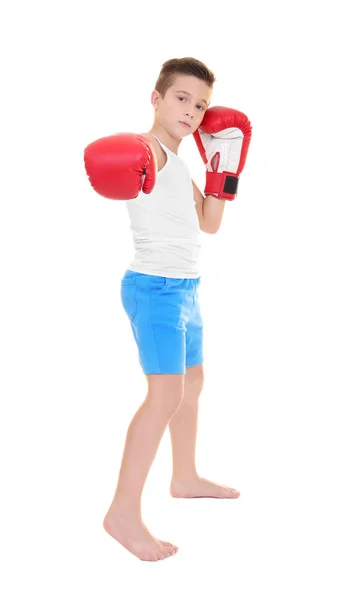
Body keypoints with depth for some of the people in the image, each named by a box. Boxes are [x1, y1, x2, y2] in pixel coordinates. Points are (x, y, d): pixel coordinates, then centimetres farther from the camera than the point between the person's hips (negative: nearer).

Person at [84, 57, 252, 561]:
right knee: (166, 395, -17)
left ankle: (185, 478, 38)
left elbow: (209, 223, 17)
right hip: (155, 287, -10)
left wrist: (225, 169, 10)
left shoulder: (177, 163, 15)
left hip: (184, 288, 10)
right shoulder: (147, 151, -13)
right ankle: (123, 513, -13)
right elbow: (114, 162, -36)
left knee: (192, 381, 20)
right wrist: (124, 168, -58)